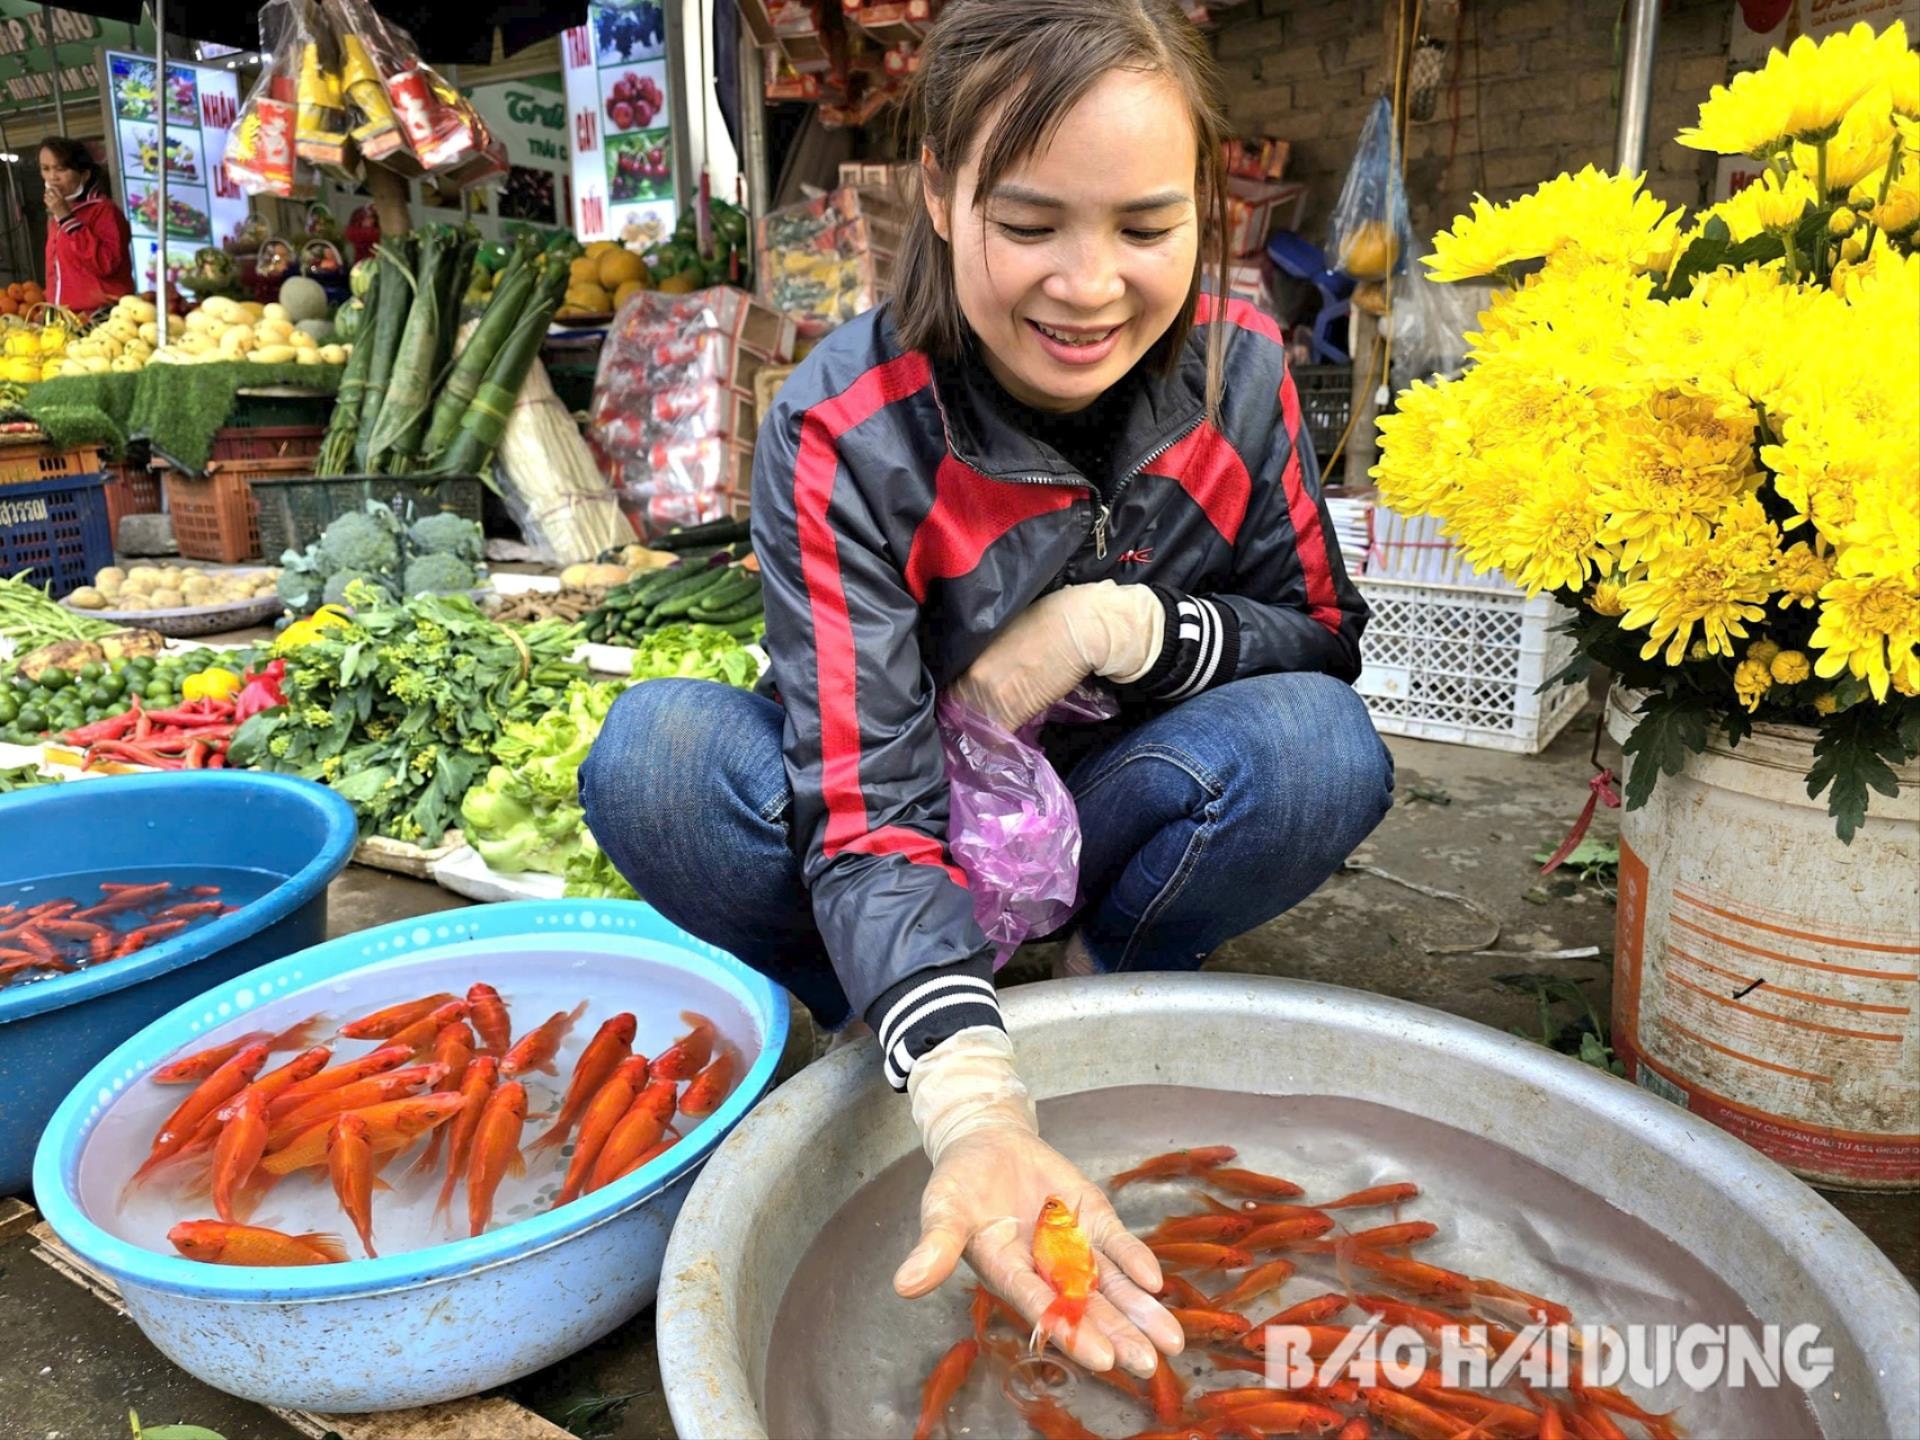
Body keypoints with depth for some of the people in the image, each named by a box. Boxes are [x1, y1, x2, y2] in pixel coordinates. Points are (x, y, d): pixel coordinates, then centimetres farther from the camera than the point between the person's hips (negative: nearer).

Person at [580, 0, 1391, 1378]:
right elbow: (870, 804, -32)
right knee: (657, 759, -30)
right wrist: (975, 1107, -48)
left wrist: (1119, 624, -25)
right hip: (915, 841, -1)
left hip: (1105, 805, 2)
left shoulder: (1239, 370, -14)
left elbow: (1326, 638, -5)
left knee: (1324, 746, -27)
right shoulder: (842, 436, -25)